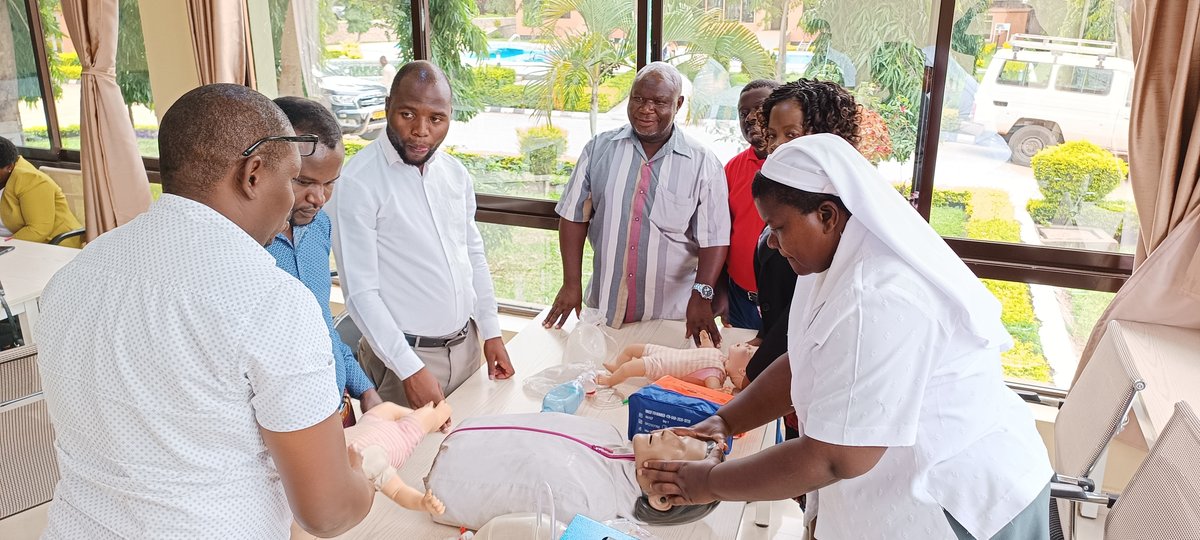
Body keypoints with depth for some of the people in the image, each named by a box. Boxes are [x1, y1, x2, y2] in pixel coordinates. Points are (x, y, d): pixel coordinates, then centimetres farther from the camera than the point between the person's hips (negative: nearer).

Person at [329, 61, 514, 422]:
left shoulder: (455, 173, 4)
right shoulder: (358, 182, -17)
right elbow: (360, 292, -17)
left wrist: (491, 332, 10)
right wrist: (410, 370, -19)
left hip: (466, 346, 6)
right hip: (404, 354, -6)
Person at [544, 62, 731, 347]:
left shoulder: (703, 163, -5)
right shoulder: (600, 149, 1)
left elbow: (714, 238, -8)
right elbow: (574, 216, 3)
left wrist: (701, 295, -21)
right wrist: (571, 284, -3)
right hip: (603, 304, 2)